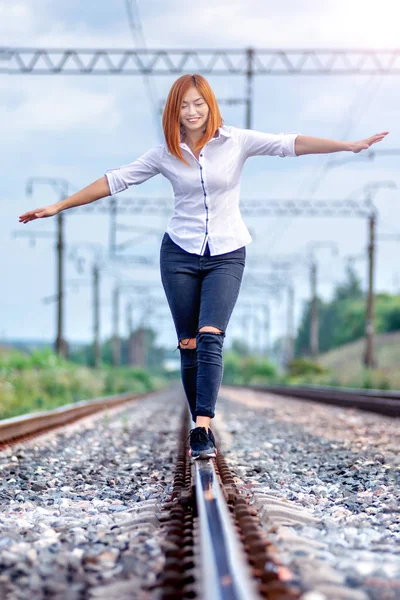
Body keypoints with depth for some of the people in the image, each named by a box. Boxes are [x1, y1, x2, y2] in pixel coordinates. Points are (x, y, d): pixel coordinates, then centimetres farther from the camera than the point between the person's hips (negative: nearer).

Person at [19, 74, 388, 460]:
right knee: (188, 344, 2)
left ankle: (202, 428, -20)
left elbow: (289, 144, -11)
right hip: (180, 253, 2)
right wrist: (59, 206, 5)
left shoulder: (235, 141, -4)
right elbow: (116, 181, 5)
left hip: (227, 254, -2)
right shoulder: (165, 153, 1)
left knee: (210, 337, -17)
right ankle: (200, 427, 12)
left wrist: (349, 145, -20)